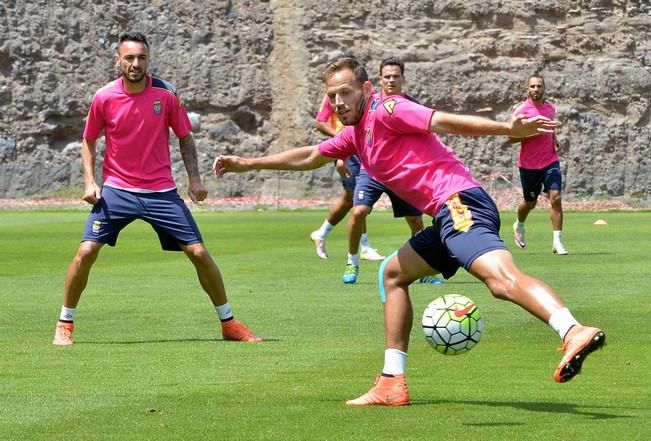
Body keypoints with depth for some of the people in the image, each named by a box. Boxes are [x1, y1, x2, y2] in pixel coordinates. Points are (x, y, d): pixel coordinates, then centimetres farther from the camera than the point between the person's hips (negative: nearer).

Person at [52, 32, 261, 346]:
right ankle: (65, 324, 4)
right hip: (117, 189, 0)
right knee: (86, 252, -13)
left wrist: (194, 178, -6)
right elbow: (89, 141, 8)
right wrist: (89, 181, -5)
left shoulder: (166, 94, -5)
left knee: (198, 253, -4)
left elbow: (185, 138, 6)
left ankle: (228, 323, 11)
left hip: (161, 191, 0)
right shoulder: (104, 98, -5)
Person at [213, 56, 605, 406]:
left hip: (459, 201, -10)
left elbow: (444, 121, -15)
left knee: (501, 278, -32)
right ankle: (393, 383, 24)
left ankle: (574, 333, -56)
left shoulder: (386, 111, -2)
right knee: (393, 274, 25)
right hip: (448, 215, 10)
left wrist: (509, 128, -26)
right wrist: (247, 164, 49)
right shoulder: (356, 134, 25)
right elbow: (309, 157, 42)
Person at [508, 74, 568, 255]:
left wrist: (554, 139, 7)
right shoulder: (522, 110, -9)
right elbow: (510, 137, -11)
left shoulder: (551, 108, 7)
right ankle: (519, 225, 45)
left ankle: (557, 241, -14)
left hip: (550, 161, 3)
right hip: (529, 164, -3)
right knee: (530, 202, 11)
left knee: (555, 197, -15)